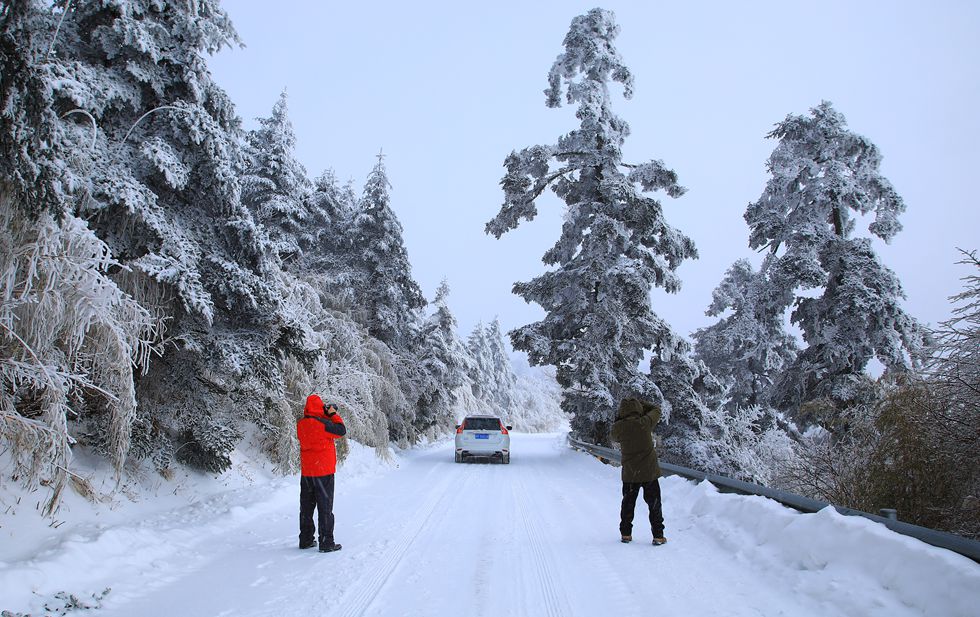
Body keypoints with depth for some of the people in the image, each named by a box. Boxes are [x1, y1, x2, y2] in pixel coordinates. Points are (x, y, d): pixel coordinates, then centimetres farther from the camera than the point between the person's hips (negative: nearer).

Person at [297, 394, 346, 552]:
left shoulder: (301, 424, 3)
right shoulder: (322, 423, -18)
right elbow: (341, 431, -9)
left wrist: (327, 416, 11)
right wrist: (334, 415, 2)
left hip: (306, 472, 7)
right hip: (323, 470, -7)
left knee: (306, 506, 15)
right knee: (325, 507, 0)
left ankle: (305, 540, 23)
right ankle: (326, 543, 3)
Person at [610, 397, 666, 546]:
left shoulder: (618, 427, -12)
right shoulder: (644, 423, -16)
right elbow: (656, 410, 3)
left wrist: (620, 418, 8)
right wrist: (639, 402, 8)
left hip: (630, 473, 2)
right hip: (649, 472, -2)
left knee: (628, 503, 17)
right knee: (654, 505, 9)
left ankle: (626, 534, 22)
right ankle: (658, 536, 9)